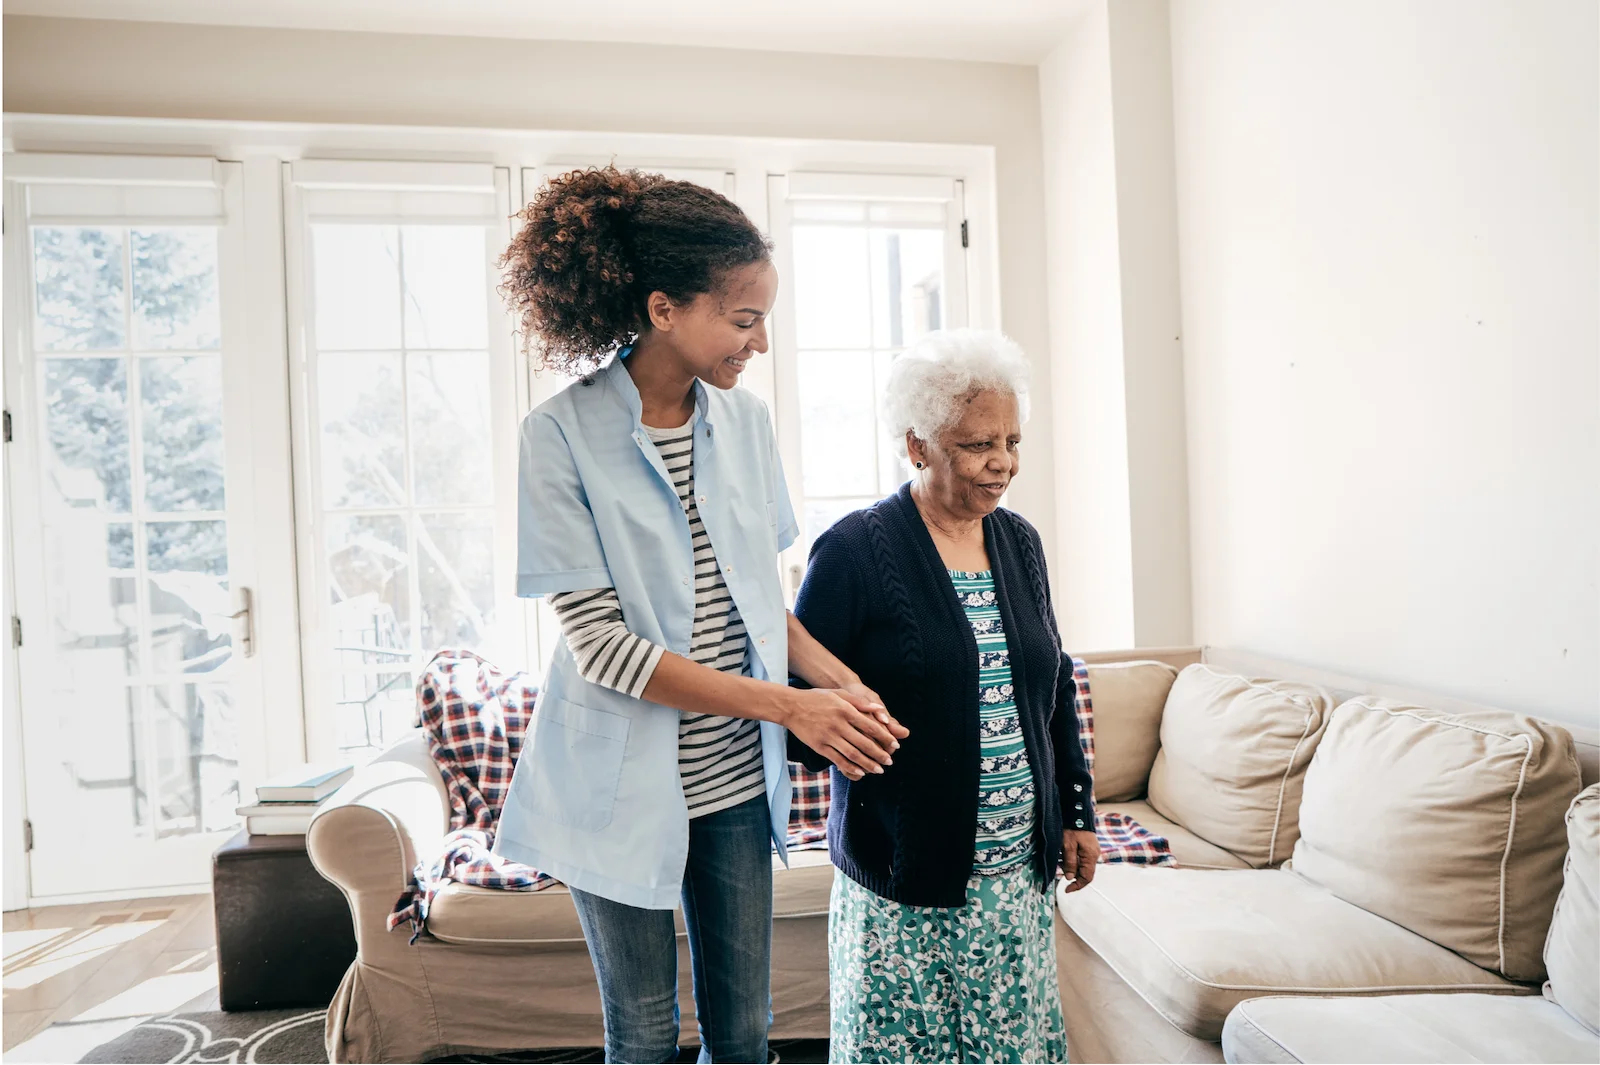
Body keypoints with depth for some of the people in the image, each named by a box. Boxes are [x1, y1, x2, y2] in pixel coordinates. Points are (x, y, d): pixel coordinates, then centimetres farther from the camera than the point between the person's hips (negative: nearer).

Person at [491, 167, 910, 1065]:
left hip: (737, 776, 4)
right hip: (625, 786, -4)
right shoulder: (563, 435, -16)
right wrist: (787, 706, -22)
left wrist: (837, 678, -9)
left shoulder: (746, 420, 0)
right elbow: (599, 643, -18)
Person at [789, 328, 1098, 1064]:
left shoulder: (1018, 542, 7)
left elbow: (1053, 682, 14)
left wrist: (1077, 809, 15)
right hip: (900, 873, -5)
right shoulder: (855, 551, -13)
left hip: (1017, 867, 6)